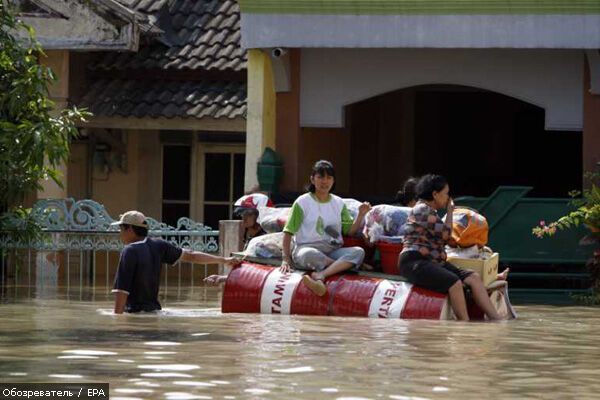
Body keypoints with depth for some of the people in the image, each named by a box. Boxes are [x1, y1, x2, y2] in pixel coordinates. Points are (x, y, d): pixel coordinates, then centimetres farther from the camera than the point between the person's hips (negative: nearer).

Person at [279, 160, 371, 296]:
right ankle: (343, 265, -19)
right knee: (310, 255, -42)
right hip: (307, 248, -4)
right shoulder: (302, 202, 3)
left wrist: (361, 215, -6)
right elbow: (288, 232, 1)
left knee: (358, 252, -28)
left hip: (333, 251, 4)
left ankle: (320, 276, -44)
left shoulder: (338, 203, 15)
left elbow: (350, 231, 11)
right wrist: (286, 259, -9)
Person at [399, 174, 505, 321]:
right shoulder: (422, 210, -10)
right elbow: (446, 234, -13)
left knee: (473, 278, -8)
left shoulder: (430, 211, 24)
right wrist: (450, 212, 0)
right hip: (415, 263, -10)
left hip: (433, 262, 10)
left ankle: (497, 320, -18)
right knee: (454, 283, -32)